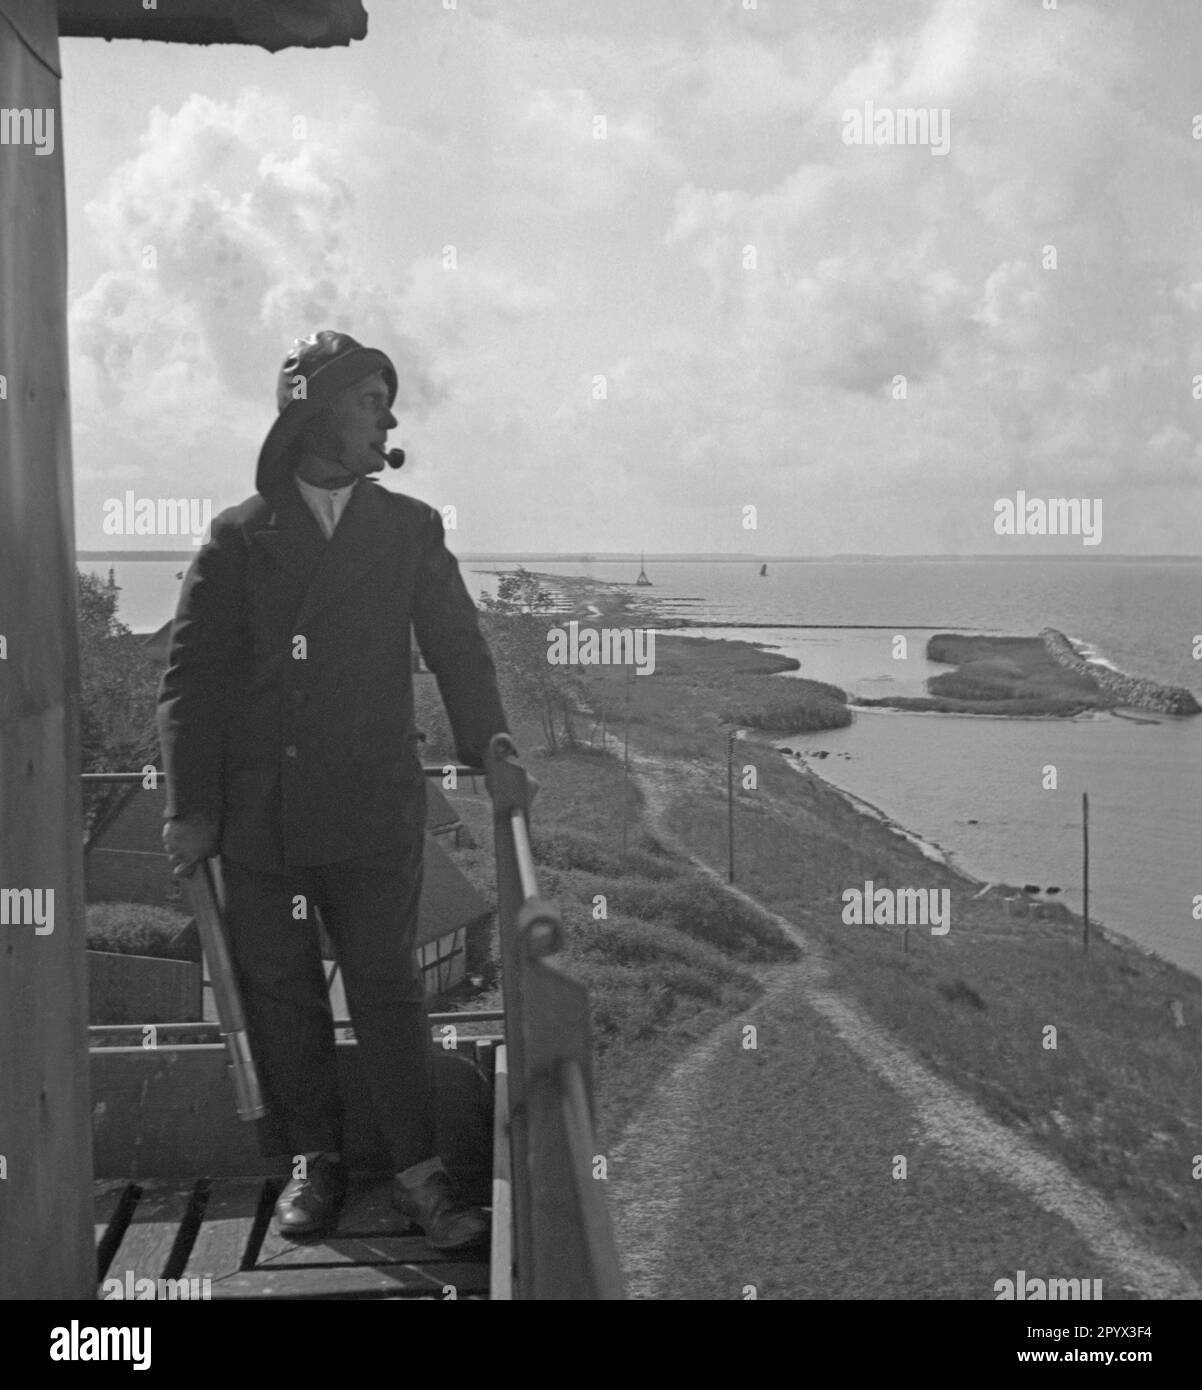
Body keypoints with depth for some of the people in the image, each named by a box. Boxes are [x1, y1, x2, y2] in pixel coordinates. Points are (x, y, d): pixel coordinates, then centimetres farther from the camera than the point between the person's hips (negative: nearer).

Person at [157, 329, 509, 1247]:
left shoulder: (410, 529, 9)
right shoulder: (240, 536, 4)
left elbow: (458, 649, 8)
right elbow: (191, 676, 1)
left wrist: (494, 756, -5)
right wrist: (191, 807, -5)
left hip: (377, 808, 0)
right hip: (259, 816, 0)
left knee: (388, 989, 1)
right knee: (281, 993, 8)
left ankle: (421, 1171, 8)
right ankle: (315, 1162, 21)